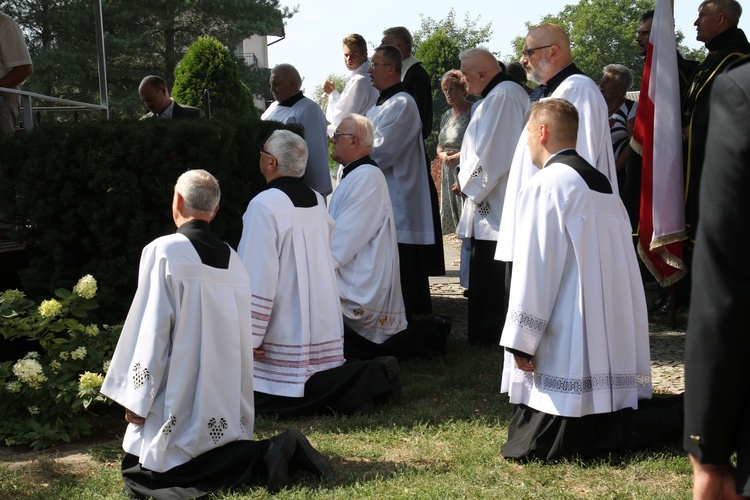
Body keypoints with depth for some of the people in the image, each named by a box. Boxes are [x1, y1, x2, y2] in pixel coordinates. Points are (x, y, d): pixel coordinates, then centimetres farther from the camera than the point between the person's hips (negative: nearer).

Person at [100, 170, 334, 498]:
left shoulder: (163, 252, -13)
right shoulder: (231, 258, 5)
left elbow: (152, 329, -14)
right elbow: (242, 331, 11)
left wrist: (136, 399, -8)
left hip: (180, 398, -7)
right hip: (225, 392, 7)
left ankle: (264, 457, -17)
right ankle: (277, 451, -7)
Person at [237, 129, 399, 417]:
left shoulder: (264, 206, -15)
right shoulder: (317, 201, 8)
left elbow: (257, 278, -17)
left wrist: (250, 337, -12)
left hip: (286, 337, -8)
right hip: (325, 327, 8)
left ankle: (370, 379, -15)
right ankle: (375, 376, -3)